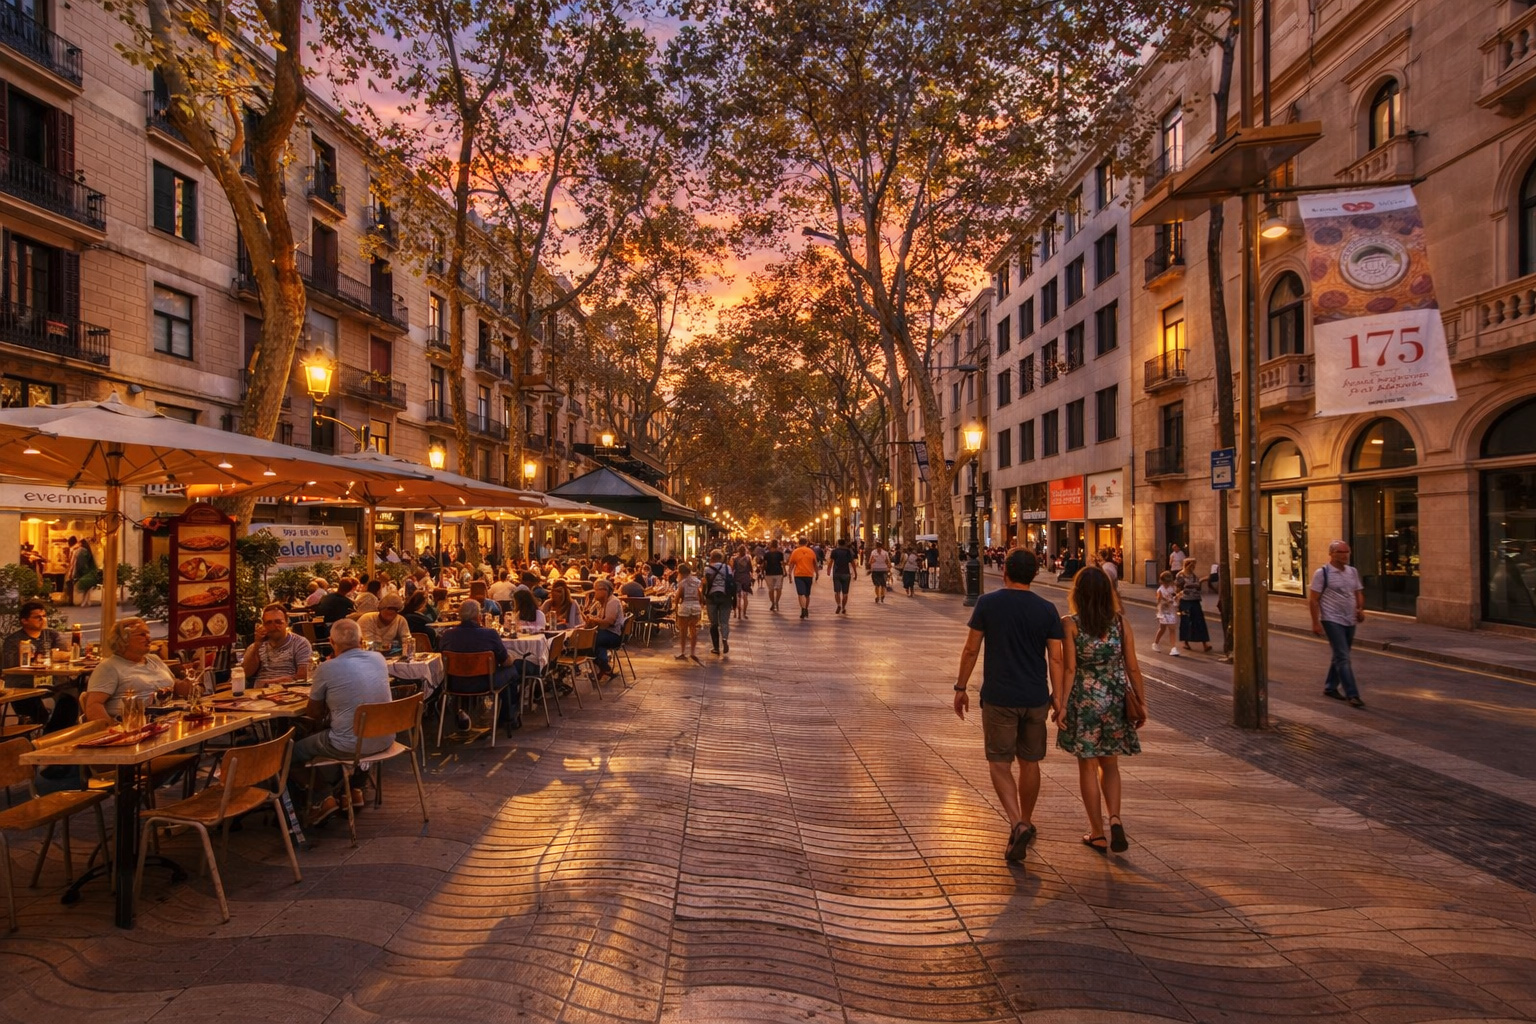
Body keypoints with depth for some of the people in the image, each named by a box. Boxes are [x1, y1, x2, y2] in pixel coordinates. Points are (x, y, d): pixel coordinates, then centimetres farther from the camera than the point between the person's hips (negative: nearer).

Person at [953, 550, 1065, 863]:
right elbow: (1056, 659, -2)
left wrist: (961, 687, 5)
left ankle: (1017, 823, -13)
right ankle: (1026, 823, 31)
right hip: (1036, 698, 3)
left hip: (999, 697, -3)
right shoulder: (1047, 610, -1)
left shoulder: (987, 603, -6)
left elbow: (971, 650, -4)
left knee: (999, 762, 5)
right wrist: (1058, 698, 5)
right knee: (1029, 762, 17)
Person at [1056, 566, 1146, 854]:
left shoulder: (1070, 624, -10)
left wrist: (1061, 704, -10)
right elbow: (1132, 668, 0)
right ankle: (1115, 818, -1)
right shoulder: (1120, 623, -2)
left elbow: (1070, 669, -14)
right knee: (1110, 766, 18)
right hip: (1115, 700, 3)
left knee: (1087, 767, 10)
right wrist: (1141, 703, 9)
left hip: (1084, 700, -3)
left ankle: (1097, 833, 16)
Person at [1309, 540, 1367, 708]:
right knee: (1343, 658, -10)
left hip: (1350, 621, 7)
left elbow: (1358, 593, 19)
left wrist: (1361, 609, -1)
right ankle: (1352, 695, -11)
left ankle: (1330, 687, 28)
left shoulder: (1353, 571, 10)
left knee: (1340, 656, 15)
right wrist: (1316, 622, -15)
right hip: (1332, 621, -7)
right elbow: (1313, 600, -10)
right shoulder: (1322, 573, -9)